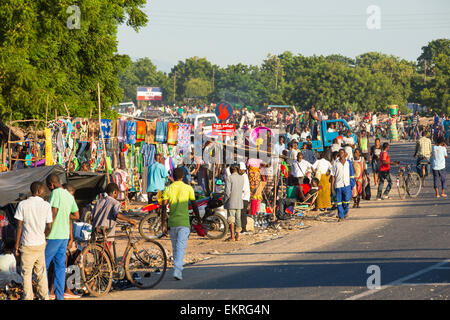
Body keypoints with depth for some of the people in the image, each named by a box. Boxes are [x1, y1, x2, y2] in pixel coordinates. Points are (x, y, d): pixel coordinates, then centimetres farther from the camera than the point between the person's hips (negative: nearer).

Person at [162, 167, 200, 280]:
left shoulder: (168, 189, 3)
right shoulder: (188, 188, -1)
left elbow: (164, 208, -1)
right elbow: (194, 206, 4)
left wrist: (163, 224, 3)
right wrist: (198, 219, 16)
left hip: (172, 222, 3)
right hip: (184, 222, -3)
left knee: (175, 247, 15)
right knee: (181, 247, -7)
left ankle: (179, 269, 24)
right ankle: (177, 269, -22)